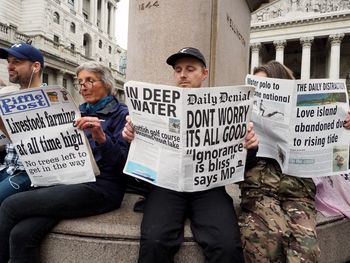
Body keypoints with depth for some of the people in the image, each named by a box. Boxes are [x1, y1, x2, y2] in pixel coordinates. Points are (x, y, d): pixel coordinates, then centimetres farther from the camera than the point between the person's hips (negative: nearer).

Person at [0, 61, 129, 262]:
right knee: (22, 234, -20)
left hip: (101, 187, -6)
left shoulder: (120, 114, -1)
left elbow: (123, 162, -11)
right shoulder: (79, 113, 20)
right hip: (72, 181, 6)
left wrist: (101, 137, -26)